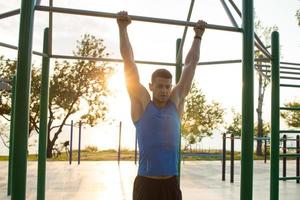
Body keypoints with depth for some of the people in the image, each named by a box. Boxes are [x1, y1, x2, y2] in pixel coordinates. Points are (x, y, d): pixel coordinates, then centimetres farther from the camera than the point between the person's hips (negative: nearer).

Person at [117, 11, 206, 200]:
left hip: (171, 184, 4)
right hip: (146, 184, -3)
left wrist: (198, 36, 19)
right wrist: (123, 28, 1)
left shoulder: (176, 103, 7)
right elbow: (129, 60, -2)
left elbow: (190, 64, 13)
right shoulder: (141, 103, -2)